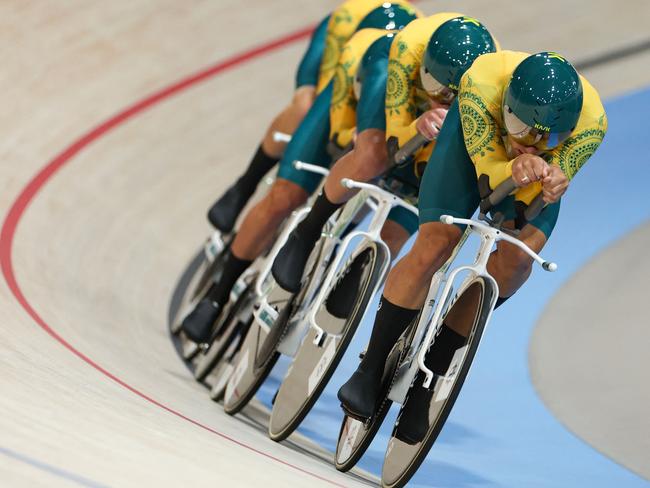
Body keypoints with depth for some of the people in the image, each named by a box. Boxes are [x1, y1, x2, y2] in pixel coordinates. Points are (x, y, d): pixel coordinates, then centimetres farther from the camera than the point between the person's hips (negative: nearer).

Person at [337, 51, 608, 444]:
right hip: (478, 134, -1)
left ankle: (426, 377, -7)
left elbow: (539, 190, -29)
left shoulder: (592, 123, -37)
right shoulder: (482, 83, -41)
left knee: (518, 257, -20)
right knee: (435, 246, -18)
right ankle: (371, 369, -3)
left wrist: (550, 184, -52)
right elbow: (487, 176, -33)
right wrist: (514, 169, -54)